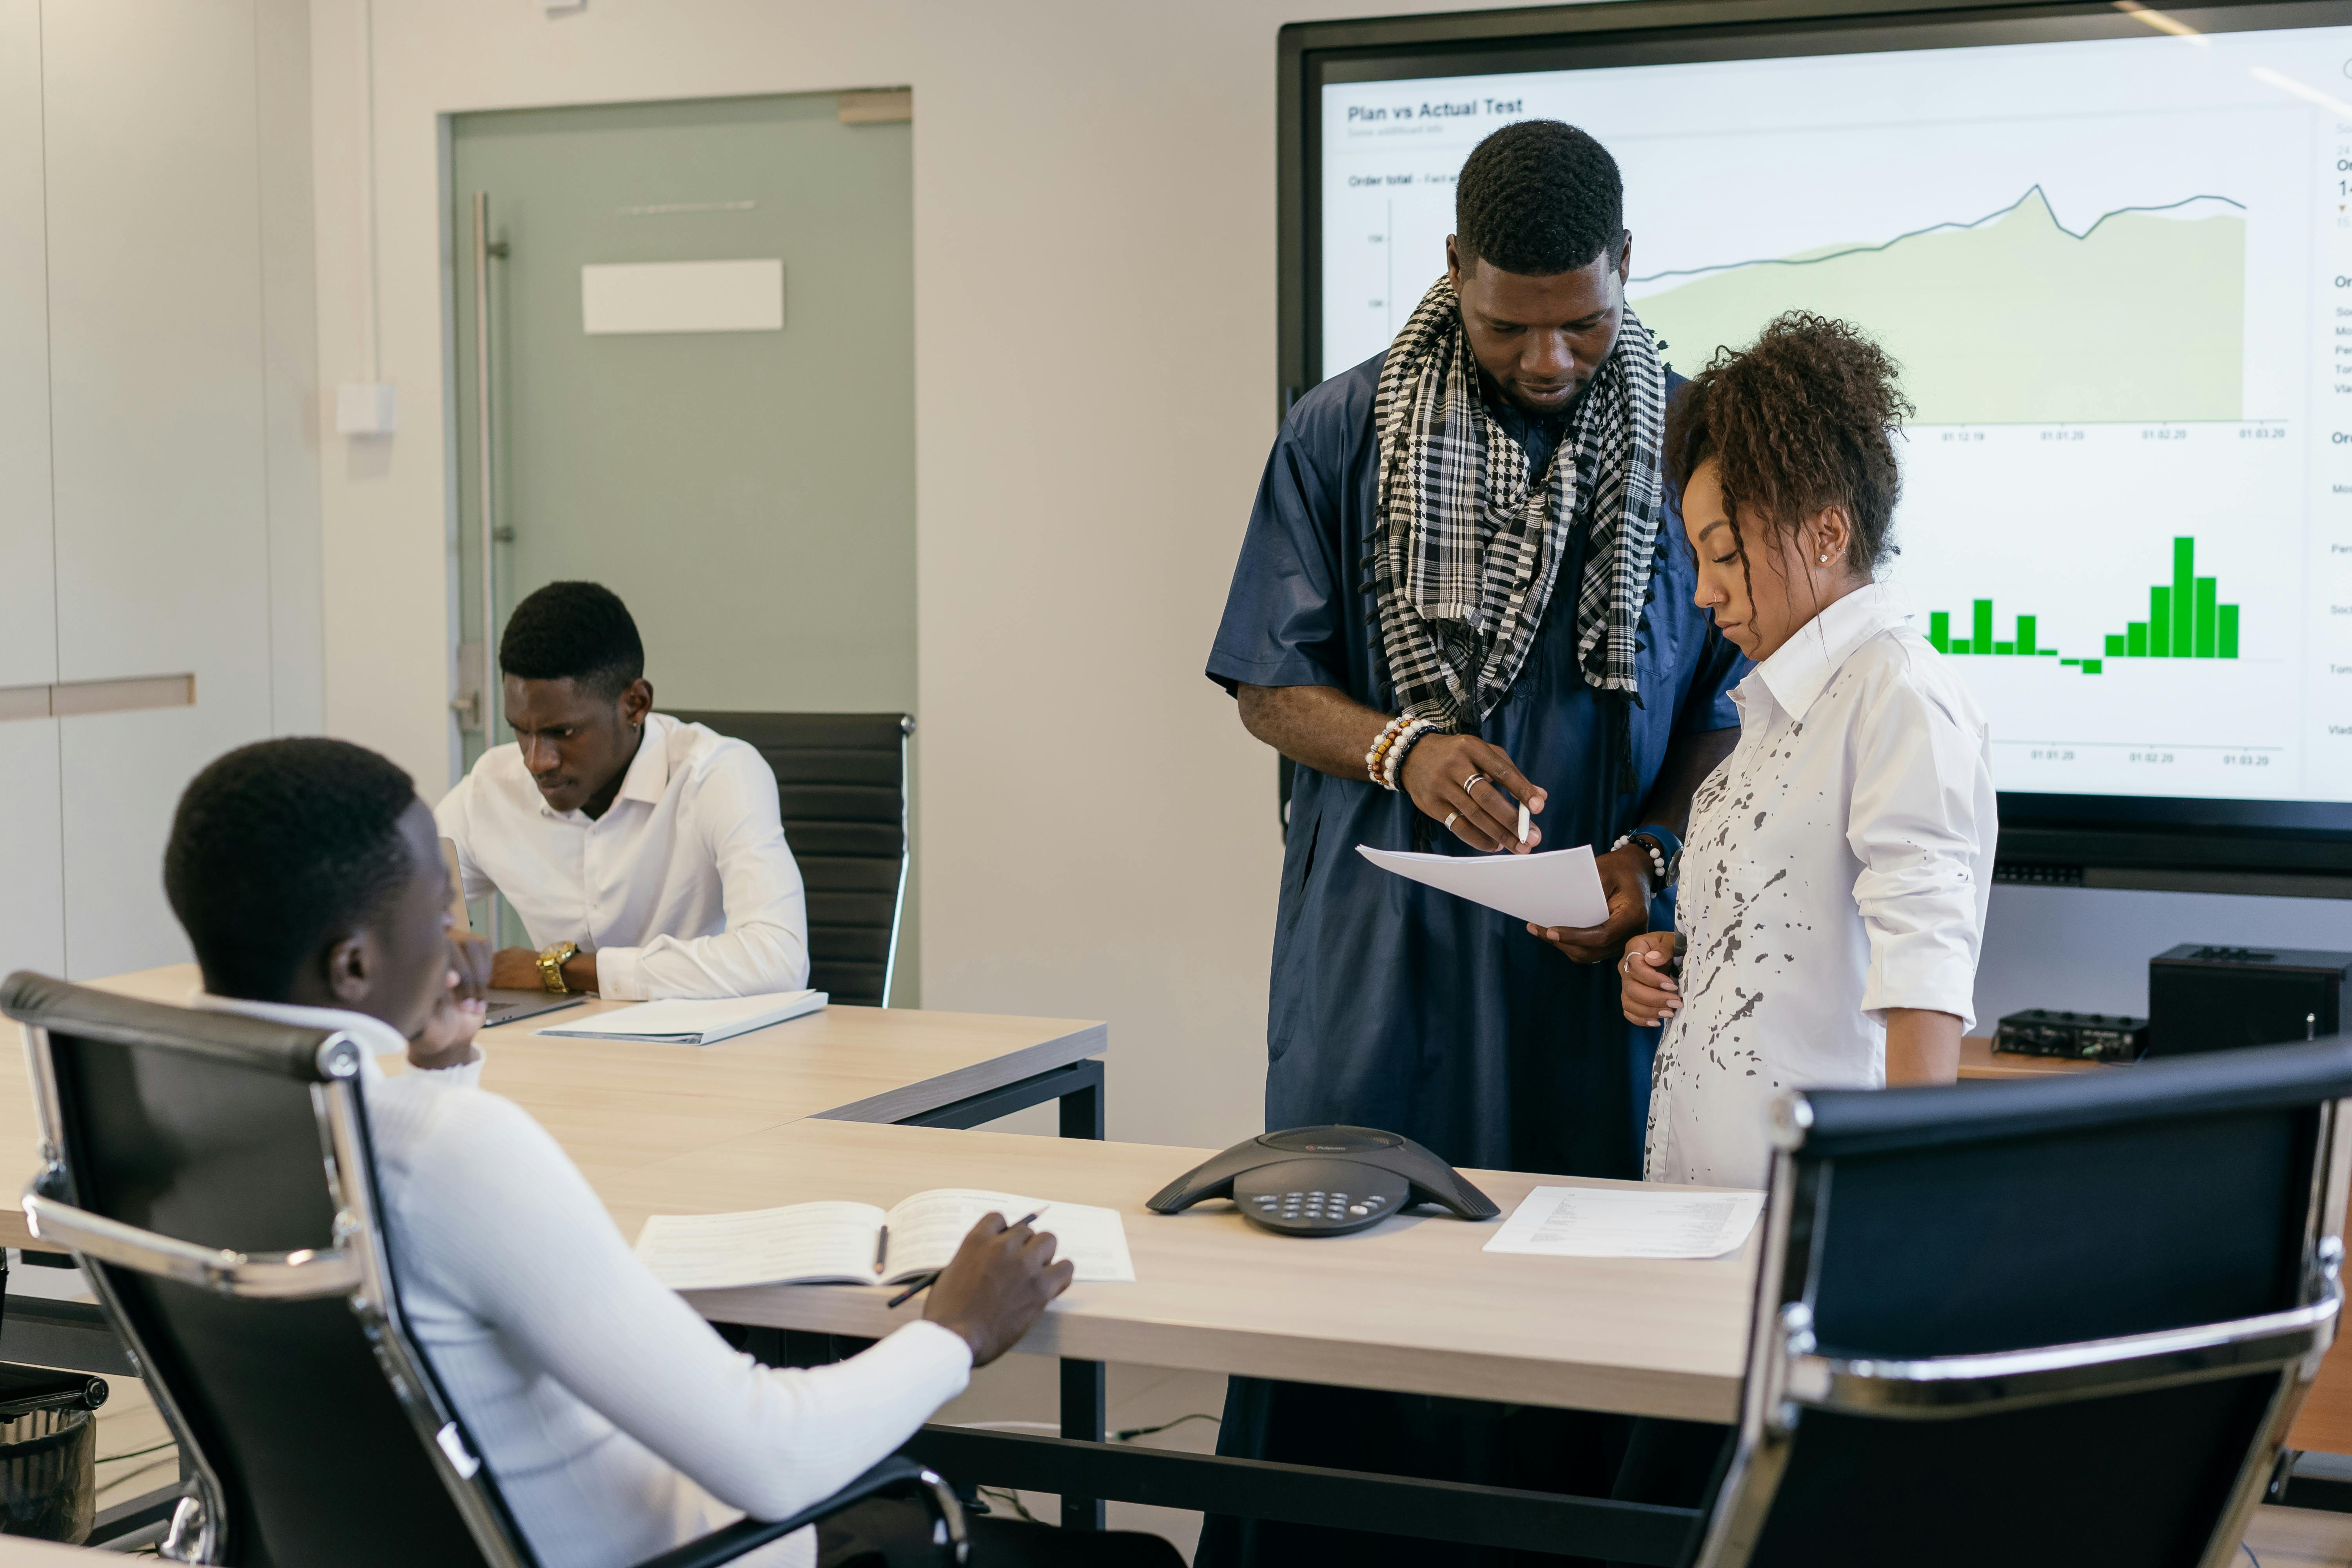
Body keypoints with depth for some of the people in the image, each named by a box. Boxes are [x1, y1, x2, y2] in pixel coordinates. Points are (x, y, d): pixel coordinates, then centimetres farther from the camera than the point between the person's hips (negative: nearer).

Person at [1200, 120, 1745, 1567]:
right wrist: (1402, 749, -14)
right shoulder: (1342, 437, 1)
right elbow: (1271, 687, 5)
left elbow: (1737, 700, 7)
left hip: (1597, 951, 0)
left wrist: (1653, 848, -10)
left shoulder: (1694, 444, 2)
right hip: (1381, 944, 0)